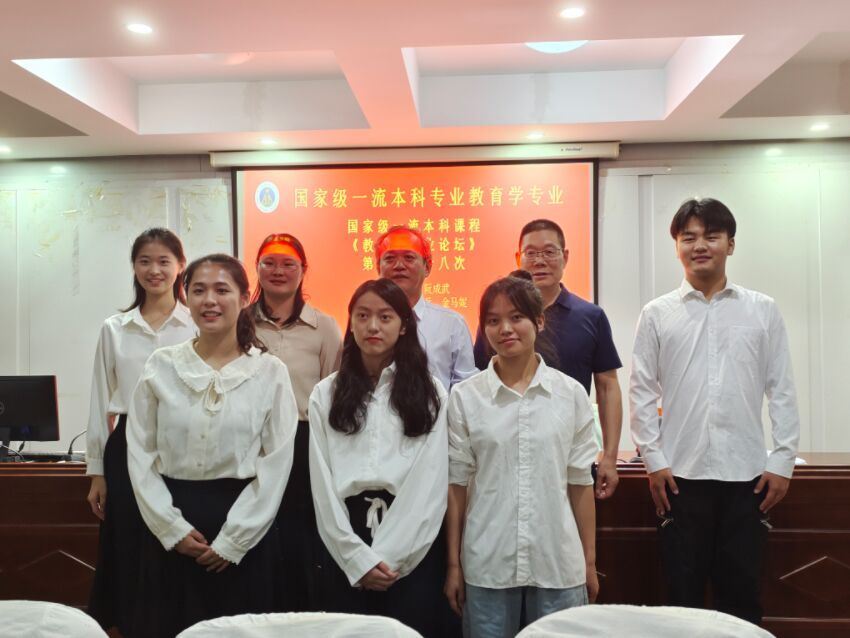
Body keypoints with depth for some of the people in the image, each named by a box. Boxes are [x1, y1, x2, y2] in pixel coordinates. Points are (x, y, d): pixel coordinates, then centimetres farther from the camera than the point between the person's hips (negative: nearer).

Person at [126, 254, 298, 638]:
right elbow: (140, 455, 1)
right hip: (171, 528, 2)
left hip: (243, 530, -1)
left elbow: (276, 464, -6)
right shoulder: (161, 367, 1)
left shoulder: (270, 372, -4)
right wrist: (173, 528, -6)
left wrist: (232, 540, -9)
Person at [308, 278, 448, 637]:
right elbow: (323, 482, 0)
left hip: (411, 551, -1)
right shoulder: (326, 394, 6)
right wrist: (358, 557, -9)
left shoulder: (430, 393, 2)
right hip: (346, 555, 1)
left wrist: (387, 556, -10)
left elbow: (431, 483, -4)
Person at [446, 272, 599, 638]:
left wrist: (590, 561, 6)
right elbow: (456, 485, 0)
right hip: (487, 566, -1)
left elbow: (580, 483, 4)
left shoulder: (571, 394, 0)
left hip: (559, 563, 1)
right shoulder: (465, 397, -3)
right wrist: (453, 564, 2)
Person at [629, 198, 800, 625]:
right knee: (683, 592, 10)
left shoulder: (763, 311, 5)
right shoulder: (657, 314, 2)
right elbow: (642, 392, 2)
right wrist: (653, 460, -3)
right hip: (681, 474, 0)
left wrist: (782, 461, 0)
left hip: (747, 473, 1)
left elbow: (782, 390, 4)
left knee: (742, 592, 11)